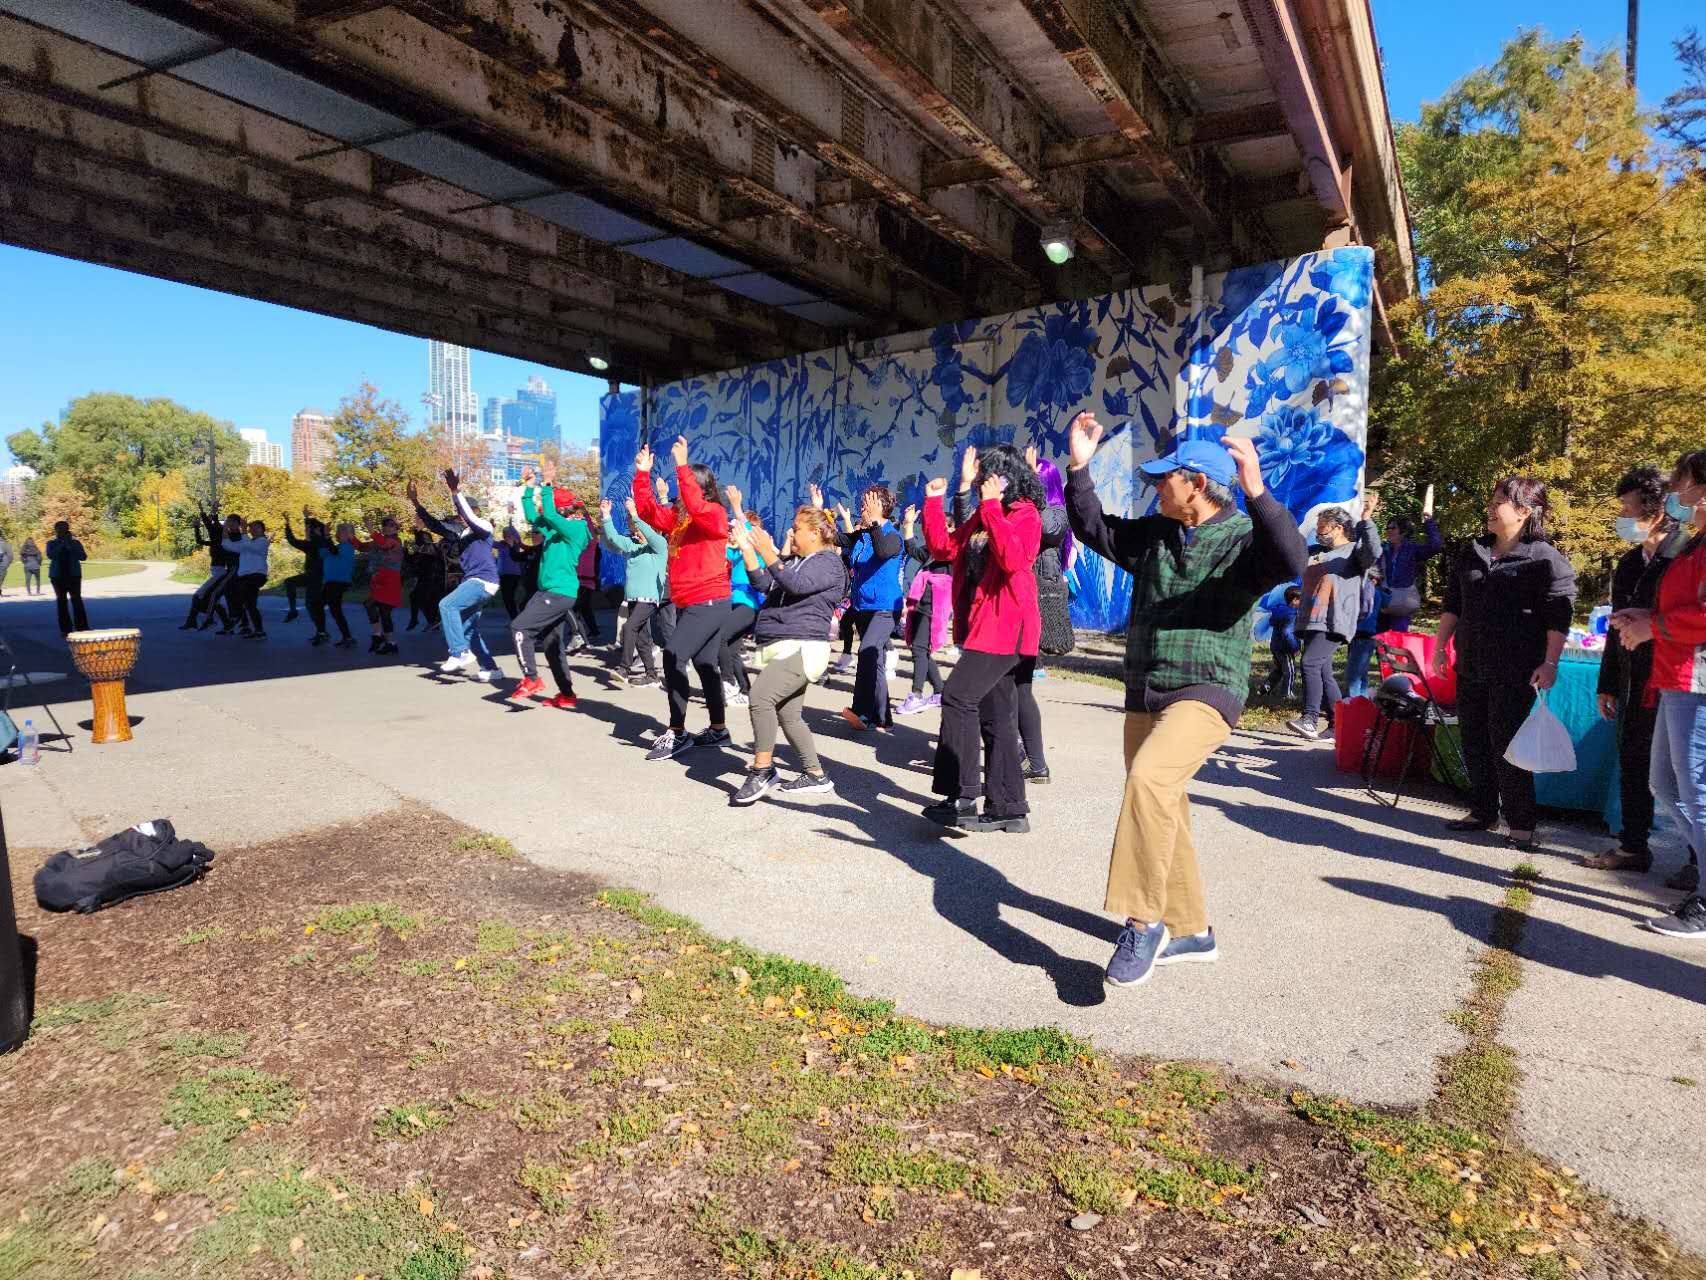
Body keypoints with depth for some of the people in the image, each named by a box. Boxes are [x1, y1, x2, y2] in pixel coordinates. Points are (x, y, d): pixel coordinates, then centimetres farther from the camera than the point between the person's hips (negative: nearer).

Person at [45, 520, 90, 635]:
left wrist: (71, 546, -13)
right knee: (61, 601, 4)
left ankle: (82, 628, -11)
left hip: (74, 575, -1)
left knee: (77, 600, -9)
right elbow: (51, 555, -11)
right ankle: (65, 629, 8)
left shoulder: (75, 543, 6)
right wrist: (62, 544, -14)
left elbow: (83, 557, -5)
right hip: (58, 576, 1)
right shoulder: (51, 543, 7)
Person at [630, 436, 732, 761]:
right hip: (688, 603, 9)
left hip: (709, 602, -9)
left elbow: (695, 506, -30)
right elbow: (647, 510, 13)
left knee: (673, 655, -17)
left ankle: (677, 734, -12)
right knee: (704, 664, 14)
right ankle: (718, 730, 24)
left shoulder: (715, 514, -10)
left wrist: (682, 466, -32)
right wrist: (643, 473, 4)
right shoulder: (678, 515, 13)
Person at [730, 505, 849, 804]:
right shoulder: (791, 560, 21)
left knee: (760, 696, -26)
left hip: (802, 648, -9)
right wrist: (747, 549, 2)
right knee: (788, 715, 11)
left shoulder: (829, 561, -5)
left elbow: (796, 585, -20)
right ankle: (815, 775, 21)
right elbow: (764, 584, 10)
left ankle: (762, 771, -19)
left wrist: (768, 554, -27)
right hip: (777, 647, 9)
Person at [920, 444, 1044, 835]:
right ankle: (1008, 809, 16)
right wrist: (933, 501, 11)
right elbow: (943, 547, 17)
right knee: (995, 716, 10)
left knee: (958, 697, -16)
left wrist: (992, 507, -23)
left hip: (1005, 627, -9)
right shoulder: (981, 516, 18)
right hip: (982, 626, 9)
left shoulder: (1025, 514, -8)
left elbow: (1013, 558, -26)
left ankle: (961, 799, -14)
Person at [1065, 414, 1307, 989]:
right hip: (1144, 694, 8)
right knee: (1163, 811, 12)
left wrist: (1257, 492, -42)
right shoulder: (1154, 534, 11)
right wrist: (1079, 468, 12)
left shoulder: (1243, 537, -9)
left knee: (1148, 780, -31)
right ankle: (1190, 931, 28)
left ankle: (1142, 922, -19)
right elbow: (1094, 528, 21)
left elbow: (1290, 561, -29)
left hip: (1205, 693, -7)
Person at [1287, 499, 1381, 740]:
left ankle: (1310, 719, -24)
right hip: (1311, 623, 8)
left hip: (1334, 623, -8)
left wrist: (1366, 519, -27)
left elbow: (1373, 552, -20)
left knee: (1310, 663, -22)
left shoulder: (1355, 550, 2)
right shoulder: (1315, 552, 23)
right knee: (1323, 672, 7)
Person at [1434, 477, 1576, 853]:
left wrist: (1550, 663, -15)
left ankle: (1521, 824, 3)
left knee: (1506, 744, -6)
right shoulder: (1472, 553, 14)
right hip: (1471, 666, 7)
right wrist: (1441, 645, 13)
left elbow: (1558, 618, -9)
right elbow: (1453, 605, 18)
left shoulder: (1546, 558, -5)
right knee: (1474, 741, 10)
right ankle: (1482, 812, 21)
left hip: (1515, 672, -7)